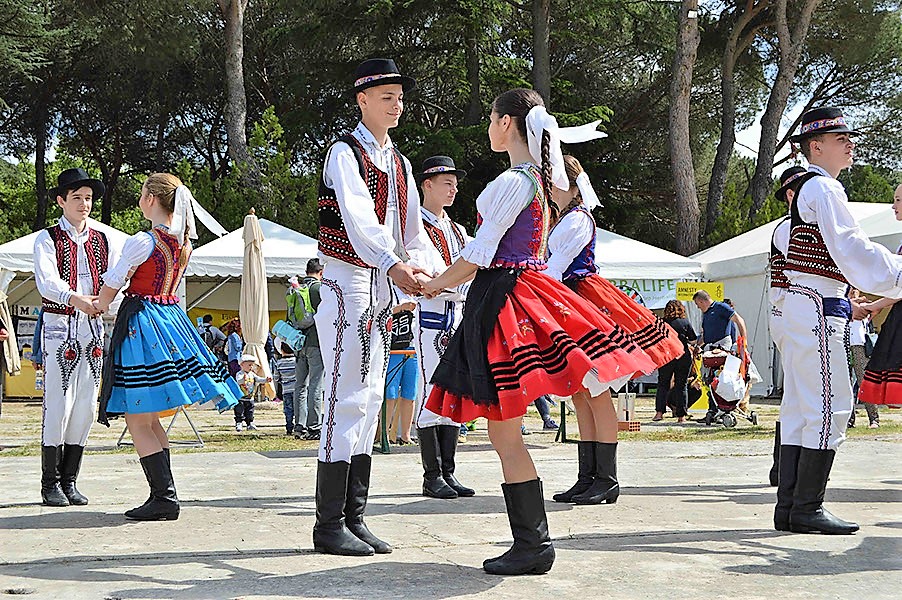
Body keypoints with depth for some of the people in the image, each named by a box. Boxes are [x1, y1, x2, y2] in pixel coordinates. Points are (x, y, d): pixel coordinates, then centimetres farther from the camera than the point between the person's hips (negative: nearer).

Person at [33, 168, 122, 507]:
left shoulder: (103, 241, 14)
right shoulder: (48, 239, 0)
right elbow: (46, 282, -16)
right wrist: (75, 298, -34)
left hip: (93, 327, 5)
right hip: (59, 326, -4)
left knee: (85, 407, 5)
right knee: (58, 405, -7)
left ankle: (69, 481, 14)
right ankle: (50, 484, 1)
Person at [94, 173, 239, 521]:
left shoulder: (143, 241, -14)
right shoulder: (183, 243, 9)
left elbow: (110, 287, -6)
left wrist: (99, 306, 15)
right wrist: (111, 301, 24)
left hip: (140, 321, -8)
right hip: (171, 318, 8)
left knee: (137, 421, -4)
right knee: (150, 420, 15)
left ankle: (164, 498, -9)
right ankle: (164, 496, 14)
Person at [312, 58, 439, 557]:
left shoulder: (399, 164, 17)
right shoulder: (345, 153, -8)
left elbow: (411, 226, 9)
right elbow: (358, 217, -25)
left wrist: (423, 268, -11)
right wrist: (393, 264, -41)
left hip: (381, 289, 8)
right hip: (347, 282, -8)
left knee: (370, 401, 9)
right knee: (346, 400, -11)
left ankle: (353, 518, 15)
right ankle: (329, 525, -7)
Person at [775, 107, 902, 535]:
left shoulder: (809, 189, 22)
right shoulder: (824, 188, -10)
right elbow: (852, 249, -18)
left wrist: (846, 306, 21)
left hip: (802, 307, 10)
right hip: (818, 310, -10)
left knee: (800, 408, 8)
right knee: (830, 406, -9)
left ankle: (789, 508, 10)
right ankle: (807, 509, -8)